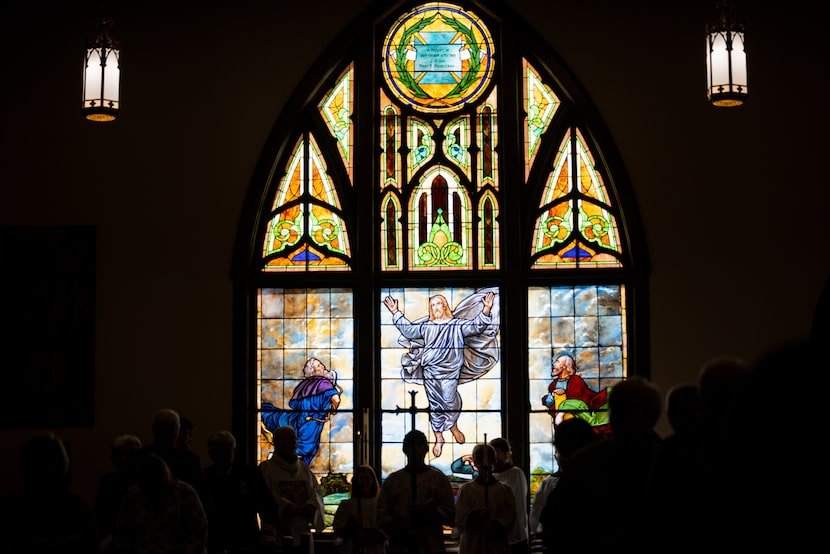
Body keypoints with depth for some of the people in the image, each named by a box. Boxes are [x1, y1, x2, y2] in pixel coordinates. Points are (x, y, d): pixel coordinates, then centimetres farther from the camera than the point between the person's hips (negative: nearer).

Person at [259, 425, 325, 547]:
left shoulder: (303, 467, 17)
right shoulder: (266, 467, 0)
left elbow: (317, 489, 11)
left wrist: (312, 504, -9)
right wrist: (288, 507, -21)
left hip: (303, 528, 5)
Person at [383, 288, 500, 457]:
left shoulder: (457, 324, 0)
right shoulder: (426, 326, 13)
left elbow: (476, 326, -12)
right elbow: (407, 329, 23)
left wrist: (487, 310, -27)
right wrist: (396, 313, 20)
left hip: (449, 372, -3)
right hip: (430, 372, 3)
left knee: (450, 402, -5)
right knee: (435, 405, 7)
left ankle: (453, 426, 27)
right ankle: (439, 439, 17)